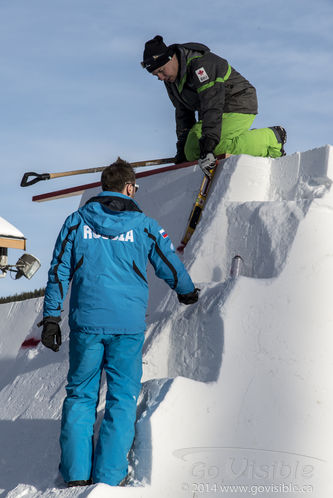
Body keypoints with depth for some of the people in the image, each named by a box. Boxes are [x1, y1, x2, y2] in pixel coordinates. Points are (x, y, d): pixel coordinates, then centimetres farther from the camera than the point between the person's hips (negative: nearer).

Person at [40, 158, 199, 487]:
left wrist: (51, 318, 8)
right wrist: (187, 292, 33)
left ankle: (76, 475, 4)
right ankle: (109, 476, 2)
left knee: (80, 395, 10)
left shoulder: (76, 222, 5)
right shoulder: (144, 226, 3)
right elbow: (170, 266, 13)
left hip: (86, 322, 1)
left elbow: (59, 272, 4)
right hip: (128, 324, -1)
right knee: (122, 398, 7)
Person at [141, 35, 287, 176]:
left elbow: (212, 107, -37)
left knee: (218, 146, -29)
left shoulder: (200, 64, -29)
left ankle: (272, 138, -10)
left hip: (239, 105, -9)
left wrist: (207, 146, -45)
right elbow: (183, 112, 13)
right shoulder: (171, 79, 0)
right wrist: (182, 146, 8)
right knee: (191, 152, -9)